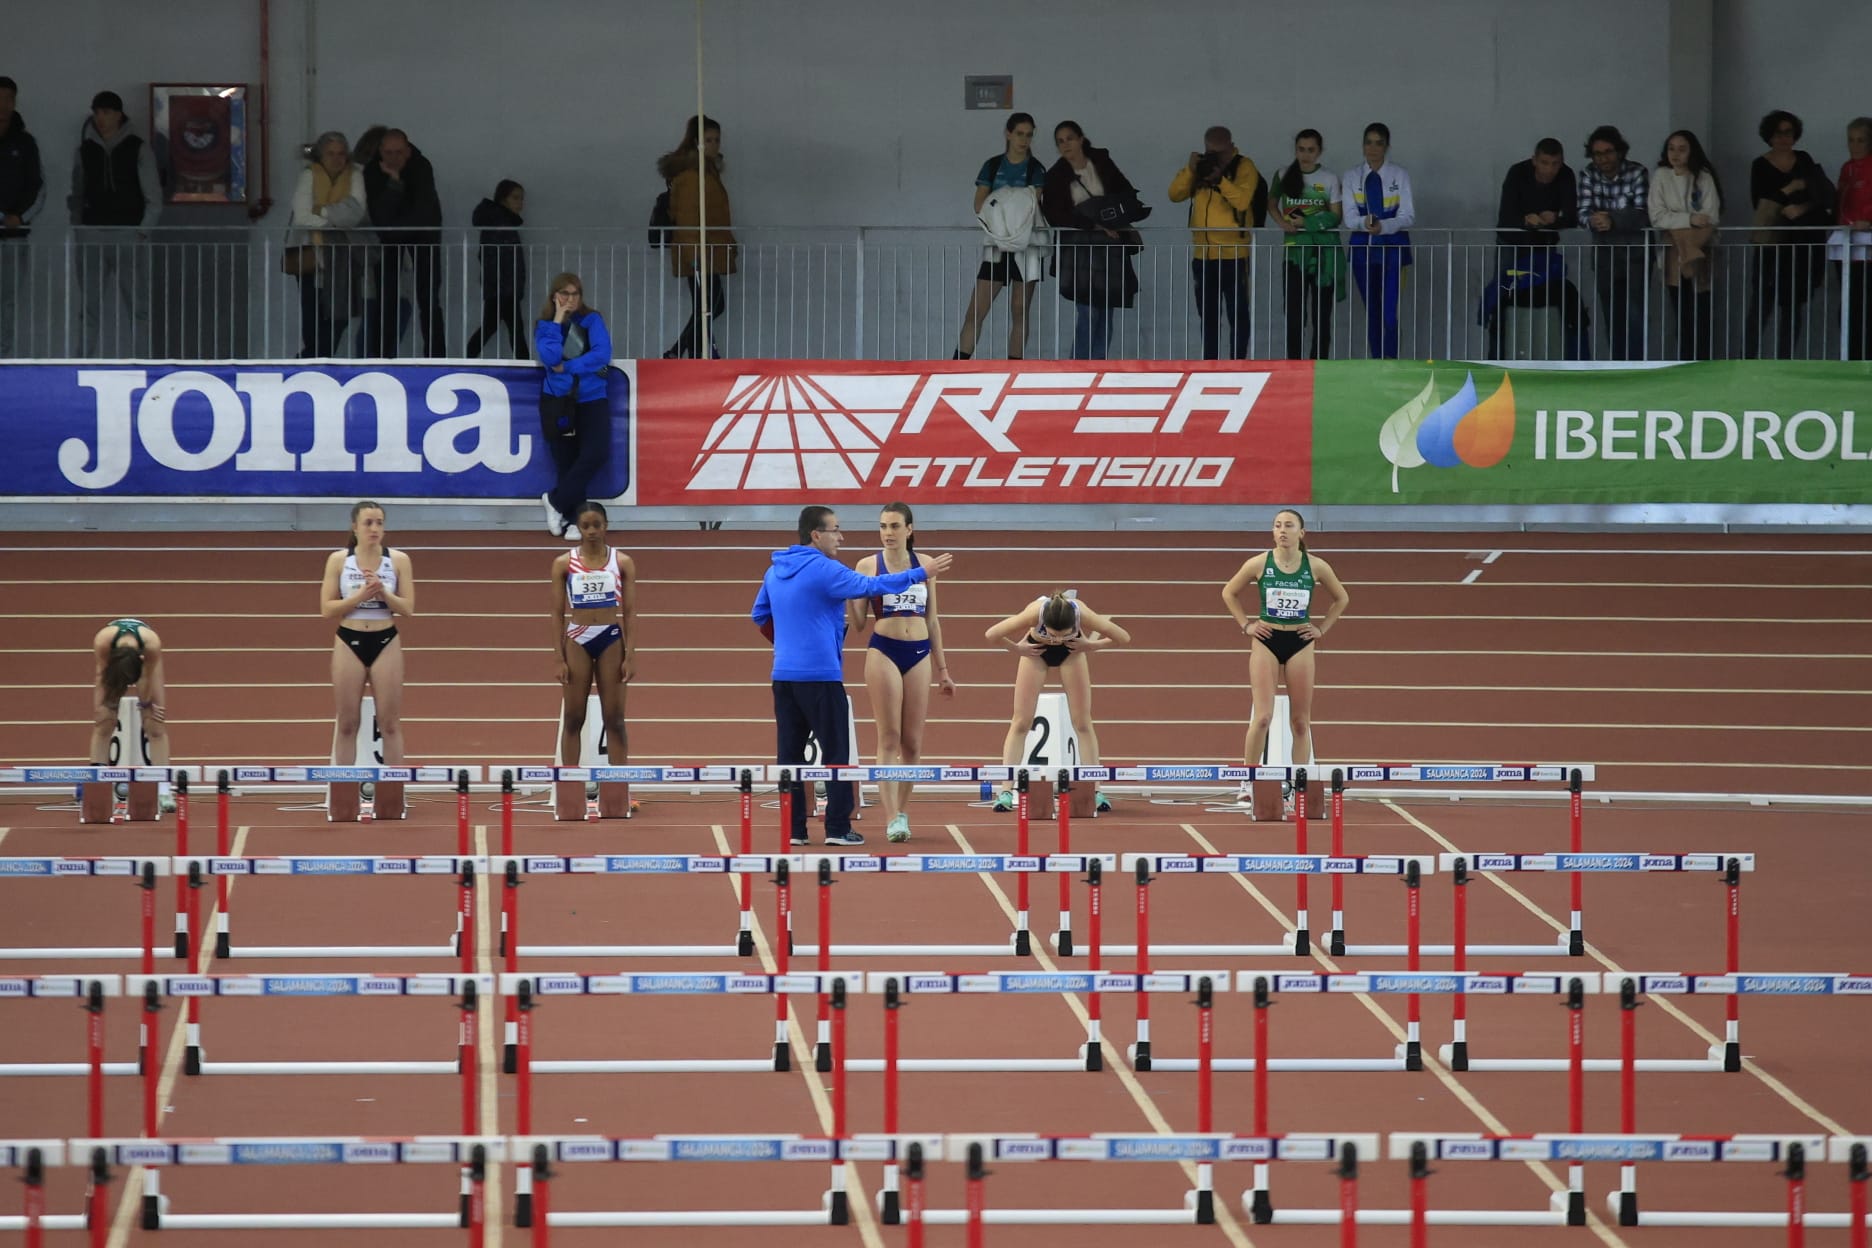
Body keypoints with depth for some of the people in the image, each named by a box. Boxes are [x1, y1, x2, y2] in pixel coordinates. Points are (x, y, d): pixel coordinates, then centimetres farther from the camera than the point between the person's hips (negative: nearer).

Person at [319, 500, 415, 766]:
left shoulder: (398, 560, -1)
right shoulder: (339, 560, -2)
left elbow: (408, 609, -3)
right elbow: (327, 609, -5)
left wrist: (383, 593, -19)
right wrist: (359, 596, -19)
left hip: (386, 643, 0)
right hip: (349, 643, 0)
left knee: (390, 723, 2)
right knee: (347, 723, 5)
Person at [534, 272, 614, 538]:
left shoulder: (592, 321, -1)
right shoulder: (545, 326, 2)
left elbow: (602, 354, -14)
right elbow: (550, 358, -16)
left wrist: (567, 367, -14)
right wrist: (557, 321, -13)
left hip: (592, 398, -1)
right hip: (558, 400, 1)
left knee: (596, 454, -18)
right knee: (566, 462, 1)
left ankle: (555, 501, -4)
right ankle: (570, 518, 12)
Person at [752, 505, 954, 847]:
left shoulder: (776, 571, 10)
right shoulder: (823, 570, -14)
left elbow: (760, 614, 20)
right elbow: (870, 586, -19)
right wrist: (921, 574, -14)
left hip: (784, 675, 7)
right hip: (820, 675, -7)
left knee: (789, 753, 7)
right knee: (836, 753, 1)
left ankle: (793, 828, 6)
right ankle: (838, 828, -1)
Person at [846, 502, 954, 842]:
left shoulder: (924, 565, 8)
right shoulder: (868, 565, 1)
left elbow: (932, 620, 14)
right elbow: (857, 624, 1)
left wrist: (942, 669, 15)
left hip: (920, 654, 3)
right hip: (883, 651, -3)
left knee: (913, 741, 4)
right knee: (889, 738, -8)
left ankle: (902, 810, 18)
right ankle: (892, 818, -12)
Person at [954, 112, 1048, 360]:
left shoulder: (1036, 169, 4)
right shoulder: (993, 166, 9)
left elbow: (1036, 205, -6)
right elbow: (979, 204, 0)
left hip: (1026, 246, -1)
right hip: (996, 246, 1)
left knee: (1019, 312, 2)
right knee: (975, 311, -5)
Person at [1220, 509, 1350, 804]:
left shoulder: (1315, 567, -2)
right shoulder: (1259, 564, -4)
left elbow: (1342, 598, 14)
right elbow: (1229, 593, 9)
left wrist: (1322, 628, 5)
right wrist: (1246, 625, 1)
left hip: (1299, 644, 2)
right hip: (1267, 642, -2)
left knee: (1301, 721, 4)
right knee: (1262, 716, -12)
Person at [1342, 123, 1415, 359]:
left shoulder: (1400, 177, 0)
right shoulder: (1351, 178, 5)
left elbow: (1407, 216, -8)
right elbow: (1350, 217, -5)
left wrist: (1383, 226, -27)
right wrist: (1365, 223, -28)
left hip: (1393, 246, -3)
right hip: (1363, 247, 3)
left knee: (1389, 311, -13)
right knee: (1371, 312, 8)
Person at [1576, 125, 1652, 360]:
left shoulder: (1637, 173, -13)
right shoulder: (1587, 175, -4)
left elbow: (1643, 216, -20)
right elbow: (1583, 215, -10)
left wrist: (1613, 219, -34)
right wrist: (1592, 221, -34)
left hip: (1635, 254, -3)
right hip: (1604, 255, 3)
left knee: (1634, 315, -13)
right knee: (1612, 318, 7)